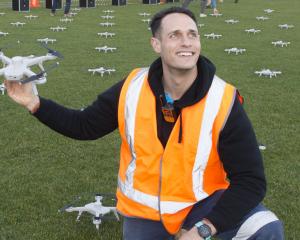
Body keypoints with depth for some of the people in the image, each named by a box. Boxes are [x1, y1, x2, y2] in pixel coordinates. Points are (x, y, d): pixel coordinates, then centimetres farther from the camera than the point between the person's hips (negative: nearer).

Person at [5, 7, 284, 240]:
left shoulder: (223, 102, -20)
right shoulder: (132, 88, -12)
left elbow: (250, 180, -19)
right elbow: (86, 125, 3)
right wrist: (34, 103, -10)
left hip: (201, 203, -2)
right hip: (142, 211, 3)